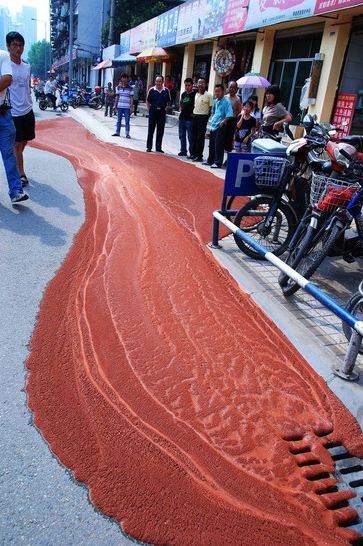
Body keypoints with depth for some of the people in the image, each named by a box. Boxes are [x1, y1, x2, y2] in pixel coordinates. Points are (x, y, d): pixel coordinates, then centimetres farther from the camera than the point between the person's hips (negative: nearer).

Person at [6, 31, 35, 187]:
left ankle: (15, 166, 35)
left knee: (24, 142, 14)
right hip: (12, 113, -6)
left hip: (28, 111, 6)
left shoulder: (27, 67, 10)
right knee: (17, 145, -3)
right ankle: (21, 174, 6)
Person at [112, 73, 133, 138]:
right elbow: (117, 97, 12)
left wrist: (131, 107, -7)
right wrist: (115, 105, 7)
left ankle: (127, 134, 1)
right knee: (119, 120, 10)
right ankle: (117, 132, 17)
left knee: (127, 121, -2)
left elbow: (131, 98, -1)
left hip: (127, 107, -3)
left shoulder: (130, 88, 0)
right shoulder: (118, 87, 9)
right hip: (119, 106, 3)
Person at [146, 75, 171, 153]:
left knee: (160, 131, 5)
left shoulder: (166, 91, 1)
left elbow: (168, 101, 12)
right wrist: (149, 109, 1)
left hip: (162, 112, 1)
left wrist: (164, 107, 4)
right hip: (153, 111, -1)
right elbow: (147, 101, 7)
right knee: (150, 130, 3)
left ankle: (158, 147, 14)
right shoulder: (151, 90, -2)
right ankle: (149, 147, 12)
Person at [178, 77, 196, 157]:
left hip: (190, 119, -7)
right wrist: (180, 109, 17)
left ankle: (192, 152, 1)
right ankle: (183, 150, 24)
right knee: (182, 136, 14)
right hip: (182, 117, 7)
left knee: (190, 137, -4)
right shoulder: (183, 94, 12)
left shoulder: (195, 94, -10)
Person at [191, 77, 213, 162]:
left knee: (200, 137, -3)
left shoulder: (208, 95, -8)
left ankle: (199, 156, 2)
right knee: (194, 137, 11)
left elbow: (211, 108, -8)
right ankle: (194, 154, 20)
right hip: (195, 117, 7)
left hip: (203, 117, -7)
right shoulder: (196, 94, 12)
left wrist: (208, 118, -11)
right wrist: (193, 113, 10)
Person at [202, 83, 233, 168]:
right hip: (213, 125, 8)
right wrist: (212, 119, 14)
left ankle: (218, 162, 1)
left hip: (221, 126, -8)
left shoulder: (226, 102, -12)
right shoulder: (215, 100, 11)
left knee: (218, 145, -5)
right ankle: (210, 160, 28)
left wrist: (223, 122, -21)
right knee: (211, 144, 15)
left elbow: (229, 115, -18)